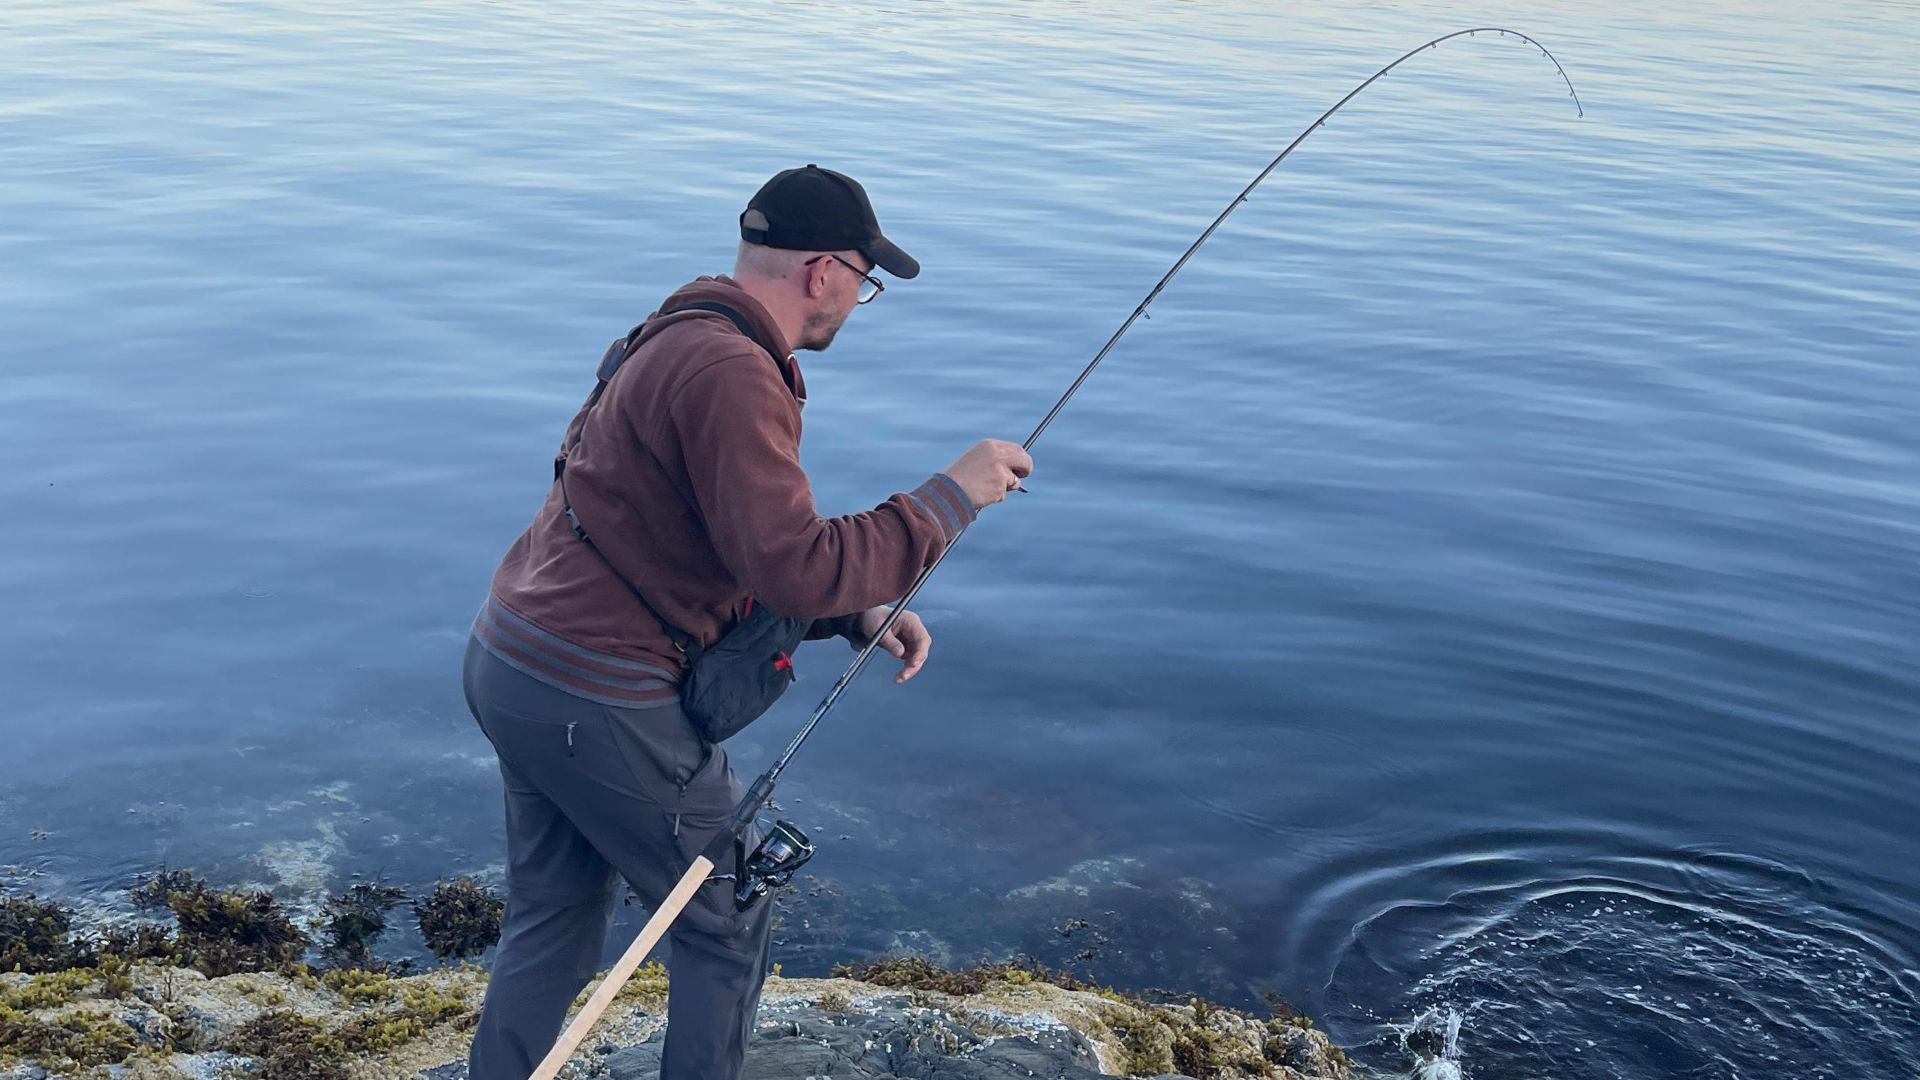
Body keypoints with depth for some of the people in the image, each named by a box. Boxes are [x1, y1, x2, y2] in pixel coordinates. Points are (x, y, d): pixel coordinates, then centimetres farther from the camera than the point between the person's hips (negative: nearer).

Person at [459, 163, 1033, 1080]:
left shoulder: (675, 343, 14)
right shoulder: (728, 371, -20)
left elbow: (751, 552, 18)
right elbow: (794, 567, -27)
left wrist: (861, 616, 6)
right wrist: (950, 496, -17)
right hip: (594, 698, -10)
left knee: (551, 920, 21)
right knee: (727, 923, 10)